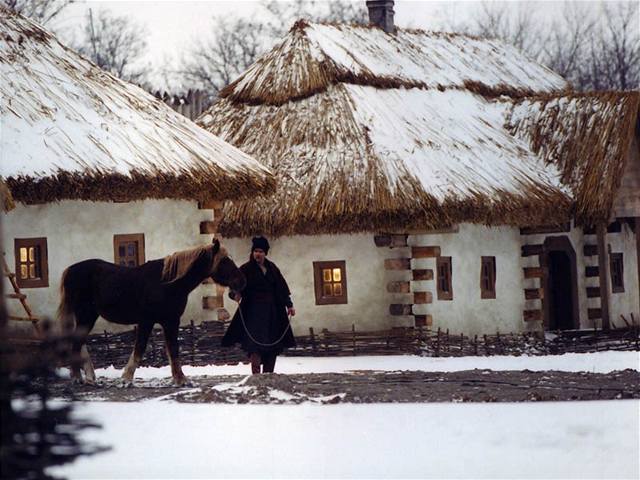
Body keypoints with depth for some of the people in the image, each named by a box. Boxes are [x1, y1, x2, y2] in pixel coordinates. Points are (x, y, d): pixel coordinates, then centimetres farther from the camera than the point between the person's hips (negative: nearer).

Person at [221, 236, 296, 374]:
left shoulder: (272, 268, 12)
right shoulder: (246, 269, -1)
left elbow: (282, 287, 15)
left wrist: (289, 305, 10)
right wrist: (236, 294, -32)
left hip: (272, 312, 6)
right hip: (254, 311, -6)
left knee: (273, 342, 5)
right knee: (255, 342, -18)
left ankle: (268, 373, 12)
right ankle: (256, 373, -26)